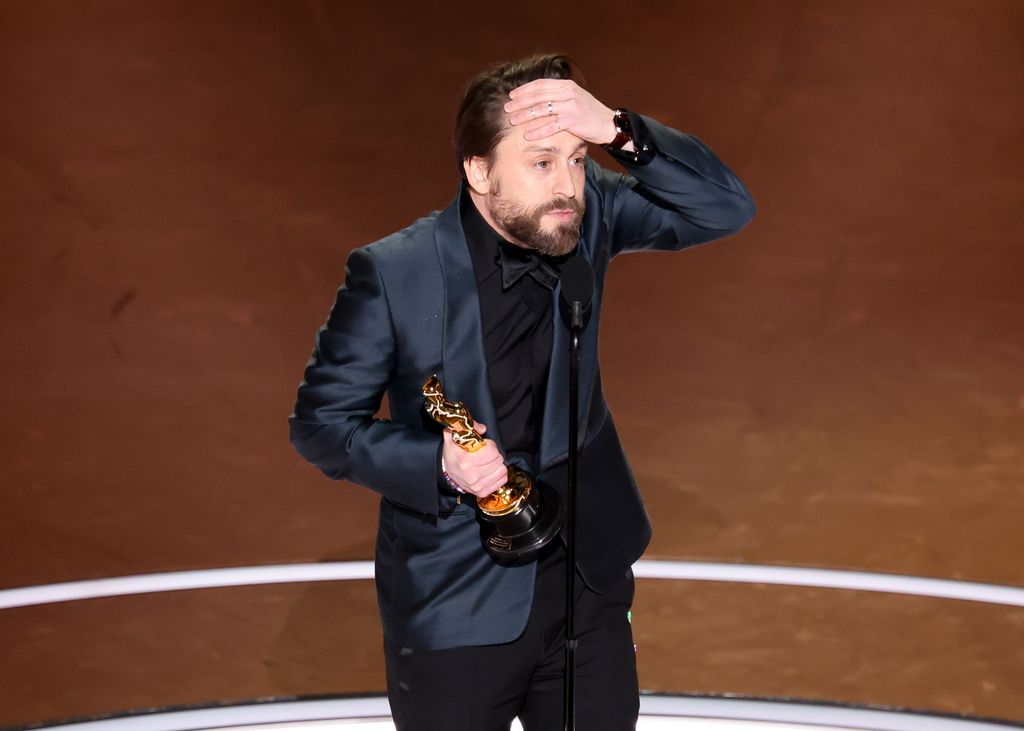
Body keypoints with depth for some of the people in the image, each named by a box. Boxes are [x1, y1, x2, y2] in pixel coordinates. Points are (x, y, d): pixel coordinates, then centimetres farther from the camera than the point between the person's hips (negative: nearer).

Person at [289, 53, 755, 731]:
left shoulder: (588, 213, -6)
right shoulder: (392, 273, -16)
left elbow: (727, 208, -14)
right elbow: (320, 422, -8)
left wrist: (620, 131, -28)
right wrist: (437, 462, -25)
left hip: (588, 585, 4)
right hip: (455, 609, -3)